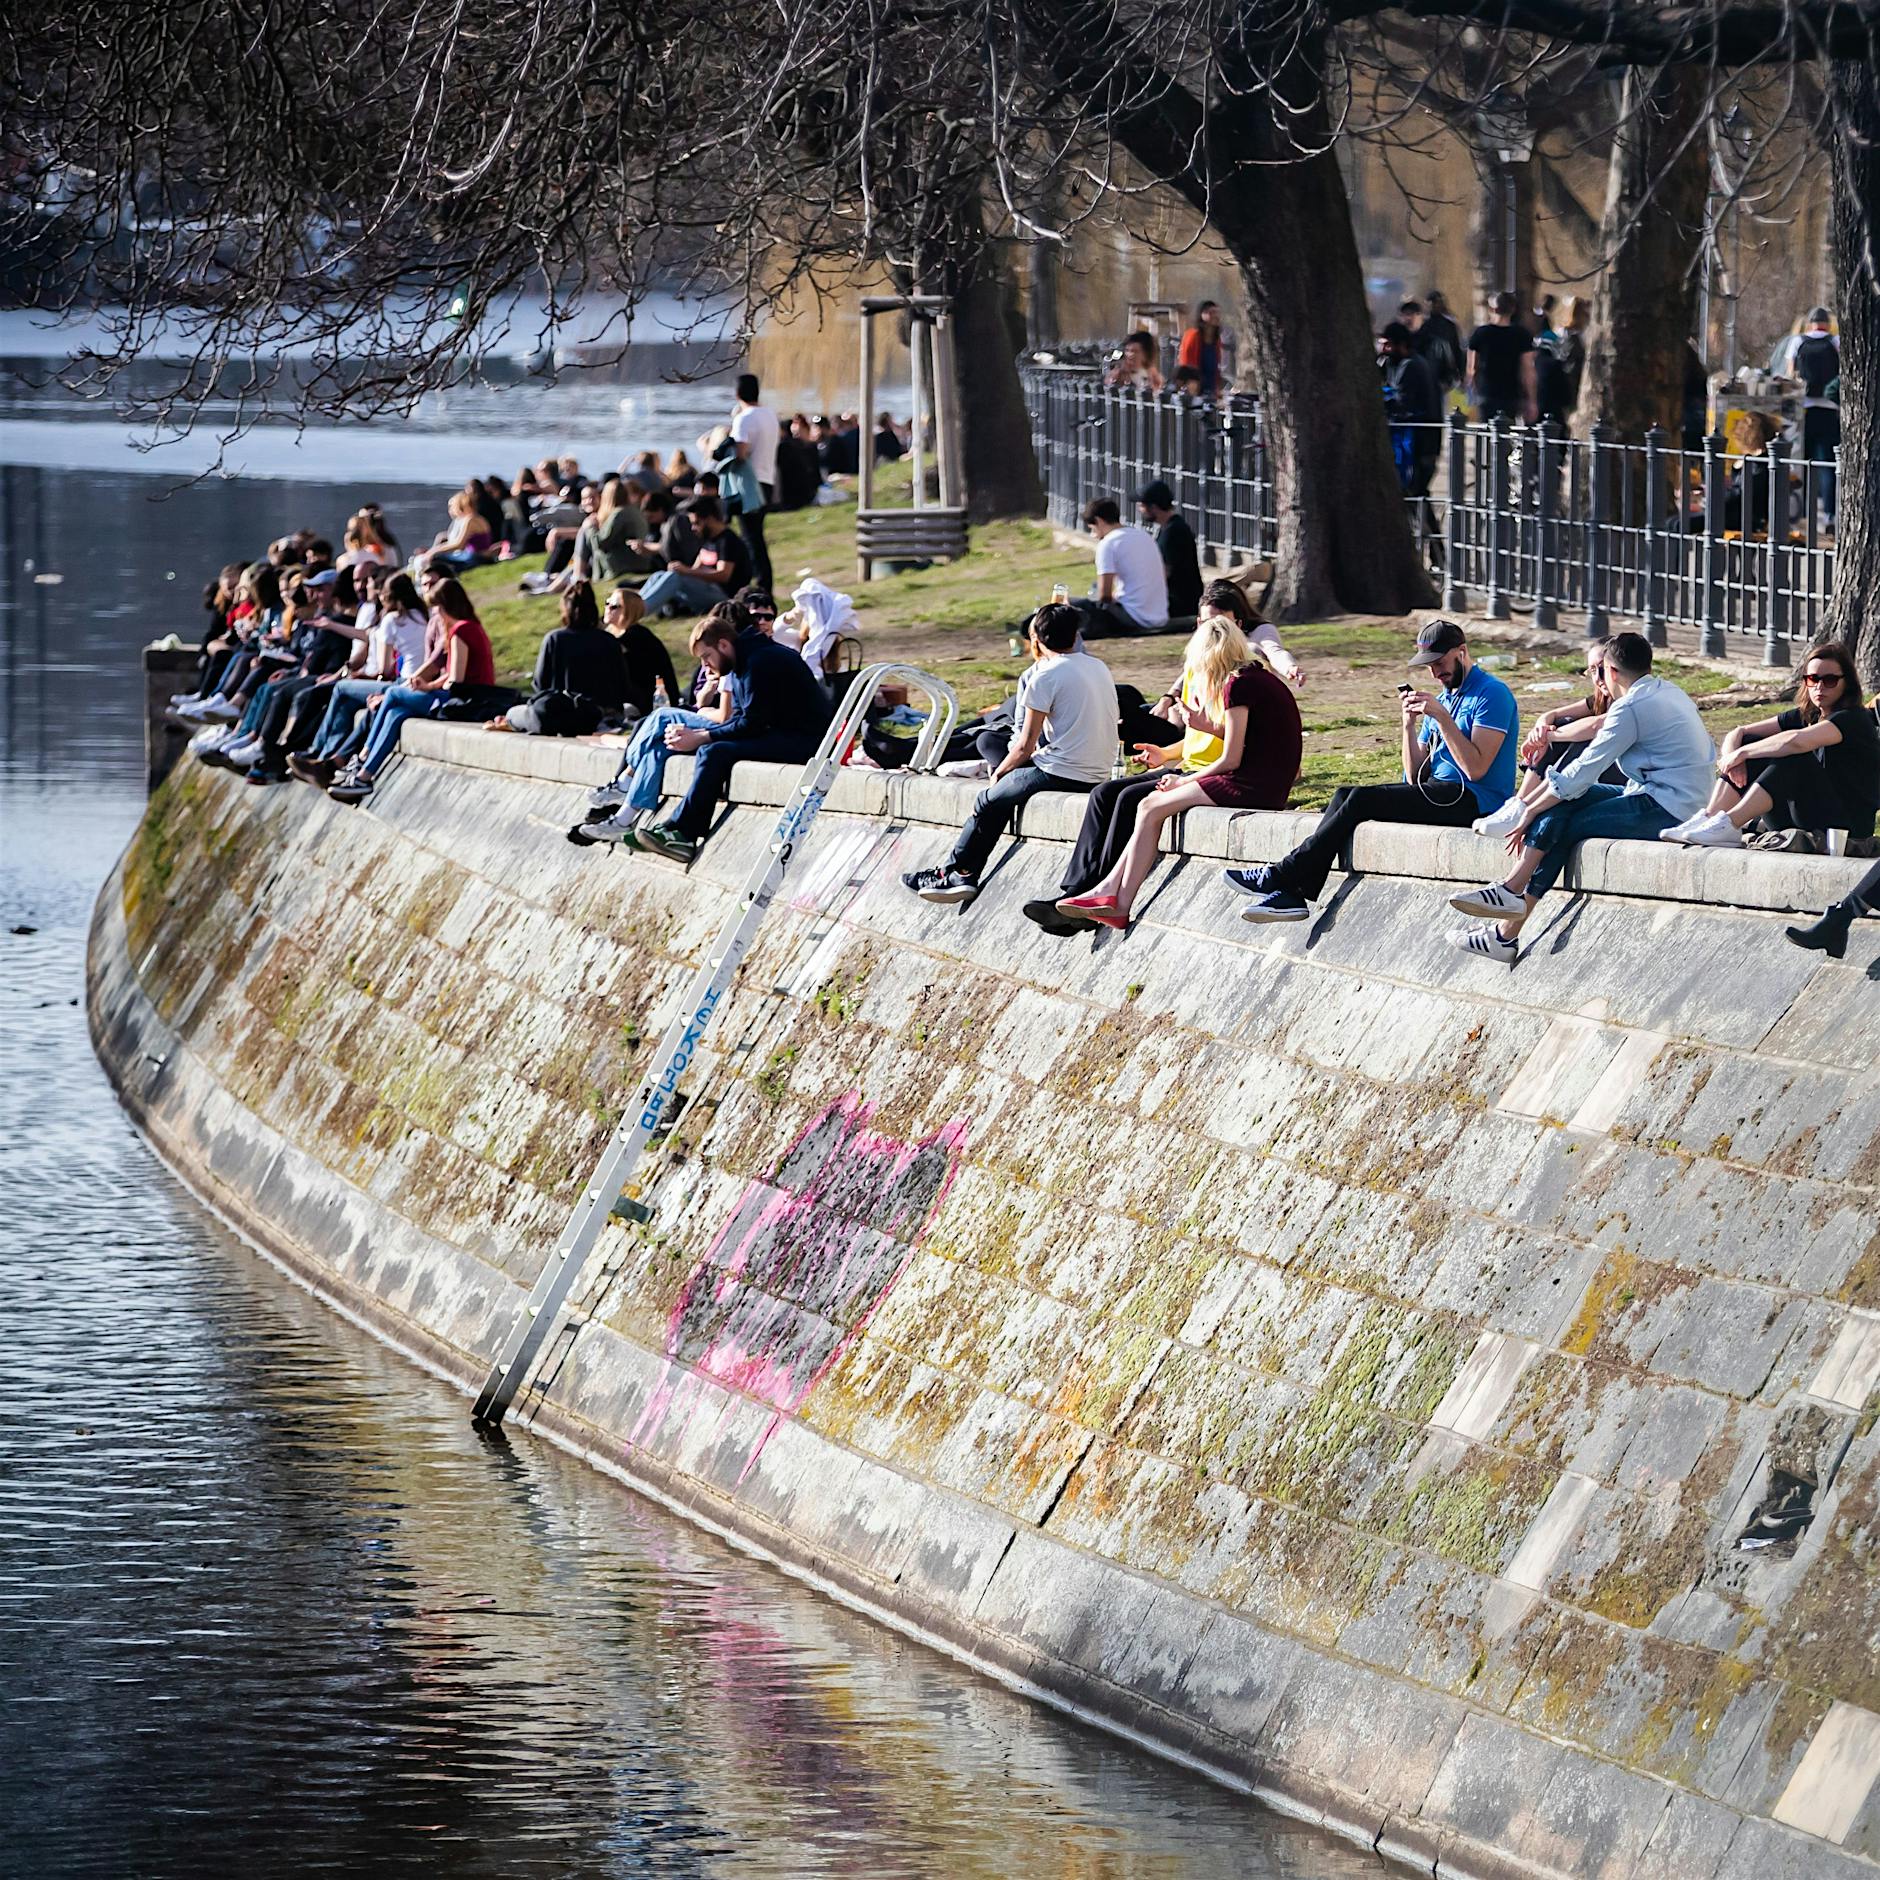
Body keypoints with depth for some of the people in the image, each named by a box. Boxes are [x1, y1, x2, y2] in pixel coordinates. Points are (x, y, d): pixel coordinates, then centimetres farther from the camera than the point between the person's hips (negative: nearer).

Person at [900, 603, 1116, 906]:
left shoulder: (1046, 676, -13)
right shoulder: (1098, 667, 11)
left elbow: (1026, 746, -11)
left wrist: (999, 772, 7)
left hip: (1060, 773, -8)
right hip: (1098, 774, 8)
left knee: (989, 800, 11)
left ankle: (952, 872, 21)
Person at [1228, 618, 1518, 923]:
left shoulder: (1491, 694, -5)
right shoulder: (1443, 698, 22)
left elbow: (1476, 769, -17)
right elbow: (1416, 776, 14)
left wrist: (1441, 717, -18)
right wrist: (1409, 723, 0)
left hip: (1475, 800, -9)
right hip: (1439, 794, 9)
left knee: (1361, 799, -20)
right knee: (1346, 794, -10)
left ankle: (1280, 877, -17)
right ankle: (1289, 894, -21)